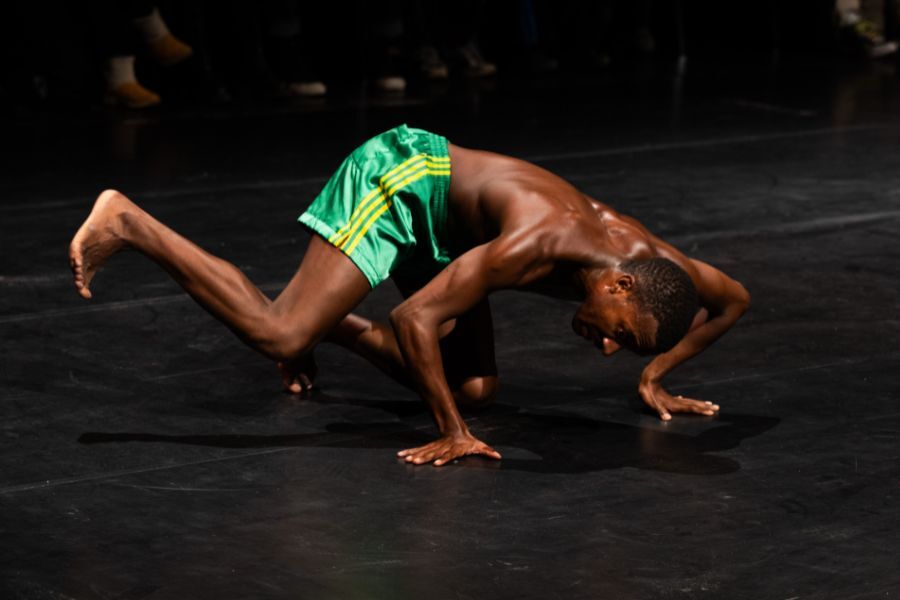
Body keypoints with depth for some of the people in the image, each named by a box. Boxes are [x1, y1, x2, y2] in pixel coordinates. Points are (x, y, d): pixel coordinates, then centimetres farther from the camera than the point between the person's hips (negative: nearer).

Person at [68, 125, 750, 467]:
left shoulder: (642, 251, -14)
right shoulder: (539, 242, -38)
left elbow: (733, 300, 6)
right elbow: (415, 318, -39)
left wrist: (656, 376, 2)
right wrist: (453, 435, -34)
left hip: (438, 230, 9)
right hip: (397, 176, -9)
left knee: (476, 390, 5)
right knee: (276, 333, -22)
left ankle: (333, 323, 20)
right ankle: (128, 222, -10)